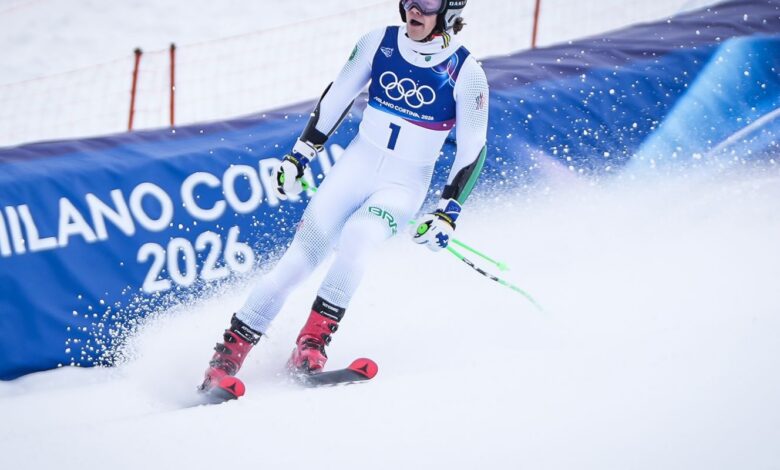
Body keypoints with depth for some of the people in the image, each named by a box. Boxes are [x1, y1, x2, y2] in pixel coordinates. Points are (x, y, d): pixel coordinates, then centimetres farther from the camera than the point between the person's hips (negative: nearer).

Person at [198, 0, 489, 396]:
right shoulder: (379, 43, -3)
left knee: (356, 237, -33)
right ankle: (229, 354, -4)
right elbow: (336, 99, 9)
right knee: (301, 256, -10)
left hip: (405, 185, -3)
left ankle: (313, 342, -26)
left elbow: (473, 151, -5)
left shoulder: (466, 74, -11)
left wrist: (448, 213, -12)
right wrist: (298, 156, 10)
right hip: (357, 165, 3)